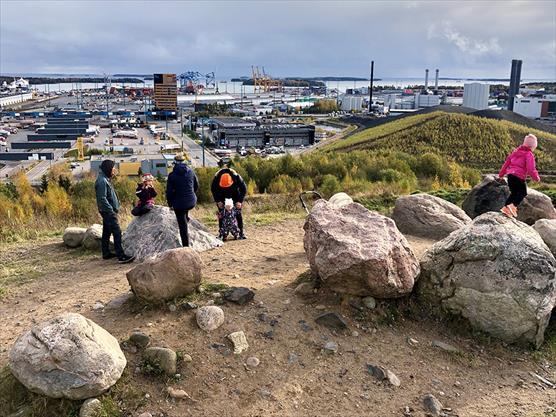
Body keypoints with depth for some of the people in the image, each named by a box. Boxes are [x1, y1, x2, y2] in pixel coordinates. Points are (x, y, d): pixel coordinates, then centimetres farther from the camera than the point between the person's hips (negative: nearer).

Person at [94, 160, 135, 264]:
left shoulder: (105, 179, 14)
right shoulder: (102, 181, -18)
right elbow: (102, 198, -22)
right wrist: (111, 210, -21)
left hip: (107, 212, 11)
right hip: (108, 212, -11)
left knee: (107, 232, 16)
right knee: (117, 232, -13)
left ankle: (106, 253, 25)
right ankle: (121, 256, -16)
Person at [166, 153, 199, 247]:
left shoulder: (172, 175, -9)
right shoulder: (190, 172, 1)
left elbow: (169, 192, -6)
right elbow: (196, 186, 13)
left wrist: (170, 204, 7)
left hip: (179, 204, -3)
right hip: (192, 202, 3)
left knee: (183, 226, 6)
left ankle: (186, 245, 8)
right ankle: (186, 217, 44)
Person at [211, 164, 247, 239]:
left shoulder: (236, 177, -33)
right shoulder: (216, 178, -31)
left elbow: (244, 189, -19)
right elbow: (213, 190, -11)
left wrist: (240, 201, -25)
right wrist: (218, 201, -19)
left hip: (235, 196, -1)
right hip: (222, 198, 1)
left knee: (238, 213, -6)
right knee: (221, 214, -6)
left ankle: (241, 232, 0)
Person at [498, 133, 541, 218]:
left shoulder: (516, 151, 13)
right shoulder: (529, 154, -9)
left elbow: (507, 162, 17)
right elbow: (531, 169, -14)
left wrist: (501, 174, 24)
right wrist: (536, 178, 2)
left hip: (510, 175, 7)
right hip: (519, 177, -7)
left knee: (514, 193, 20)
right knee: (523, 193, 8)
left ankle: (506, 207, 12)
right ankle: (514, 206, -13)